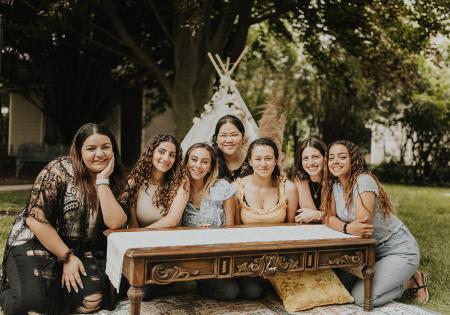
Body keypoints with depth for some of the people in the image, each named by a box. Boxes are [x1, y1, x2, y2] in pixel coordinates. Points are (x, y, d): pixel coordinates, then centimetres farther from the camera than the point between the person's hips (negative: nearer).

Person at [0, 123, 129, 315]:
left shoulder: (115, 180, -1)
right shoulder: (59, 171, -14)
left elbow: (115, 223, -16)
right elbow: (36, 220, -17)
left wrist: (103, 180, -19)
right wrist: (67, 257, -16)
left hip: (82, 249, 4)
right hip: (36, 243, -4)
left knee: (91, 299, -22)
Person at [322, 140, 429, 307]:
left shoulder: (364, 180, -23)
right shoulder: (334, 184, -1)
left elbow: (363, 223, -29)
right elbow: (329, 217, -8)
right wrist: (347, 228, -28)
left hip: (399, 250, -7)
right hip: (370, 249, 7)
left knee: (362, 297, -17)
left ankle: (412, 281, 8)